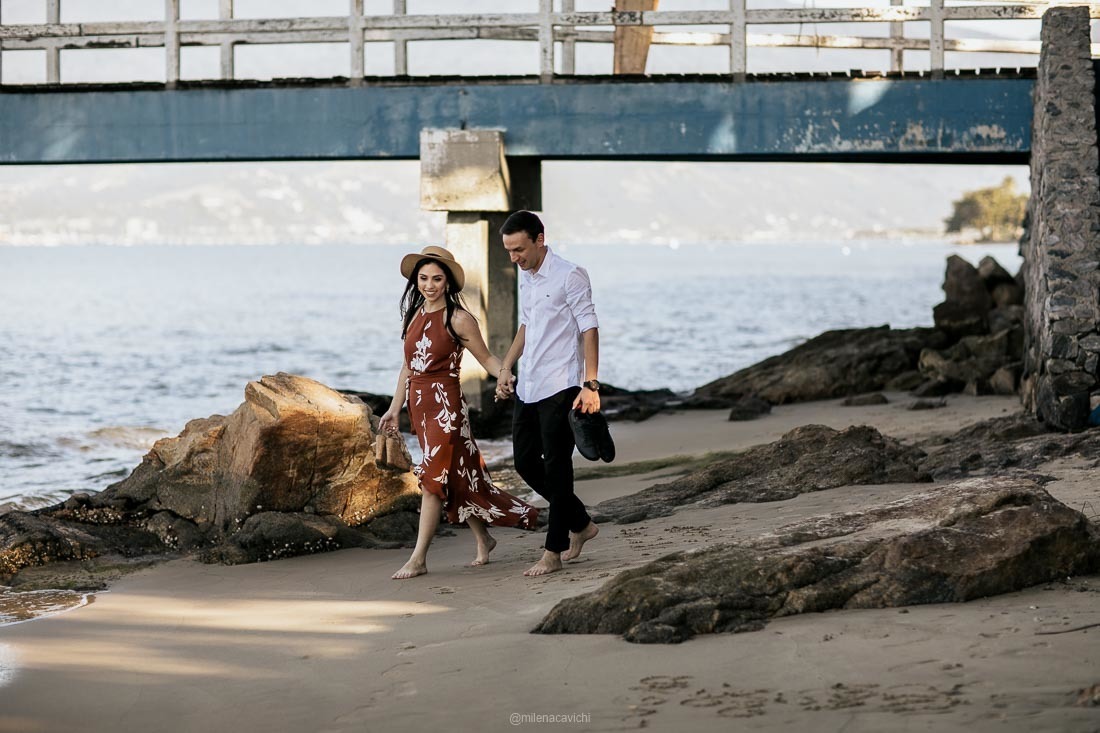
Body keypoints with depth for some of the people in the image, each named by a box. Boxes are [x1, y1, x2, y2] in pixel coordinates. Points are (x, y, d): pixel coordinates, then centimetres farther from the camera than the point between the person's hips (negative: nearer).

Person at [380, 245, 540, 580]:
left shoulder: (458, 319, -8)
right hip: (419, 403, 7)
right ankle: (483, 538, 29)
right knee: (454, 476, 13)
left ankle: (418, 559, -10)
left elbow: (486, 357, -3)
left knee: (433, 477, -11)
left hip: (445, 404, -7)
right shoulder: (414, 315, 11)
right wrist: (395, 408, 19)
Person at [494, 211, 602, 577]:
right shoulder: (525, 276, 12)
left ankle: (553, 552, 0)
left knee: (556, 467, -5)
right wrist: (506, 367, 15)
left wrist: (591, 384, -21)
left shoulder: (570, 276, -12)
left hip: (560, 387, -9)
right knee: (525, 461, 10)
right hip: (528, 386, 9)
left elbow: (589, 329, -14)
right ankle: (580, 524, 25)